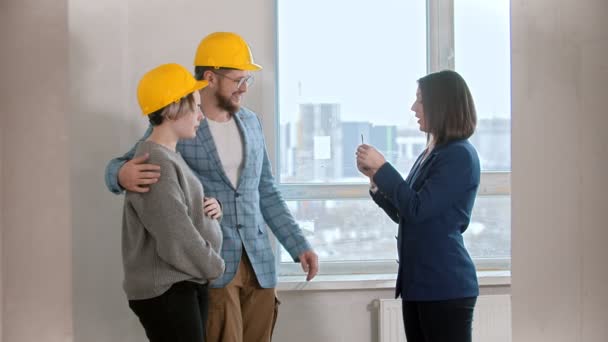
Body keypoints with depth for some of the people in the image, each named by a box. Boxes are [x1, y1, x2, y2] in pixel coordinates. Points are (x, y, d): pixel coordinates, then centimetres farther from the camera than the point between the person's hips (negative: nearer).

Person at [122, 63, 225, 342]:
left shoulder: (169, 157, 13)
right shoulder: (155, 164, -19)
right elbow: (177, 242, -23)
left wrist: (211, 208, 1)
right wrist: (215, 267, -8)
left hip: (186, 285, 10)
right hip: (164, 291, -10)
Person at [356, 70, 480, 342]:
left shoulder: (460, 155, -12)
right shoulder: (429, 155, 14)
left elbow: (418, 209, -18)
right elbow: (403, 214, 19)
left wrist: (382, 167, -11)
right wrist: (375, 177, 7)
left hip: (446, 287, -9)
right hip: (418, 282, 9)